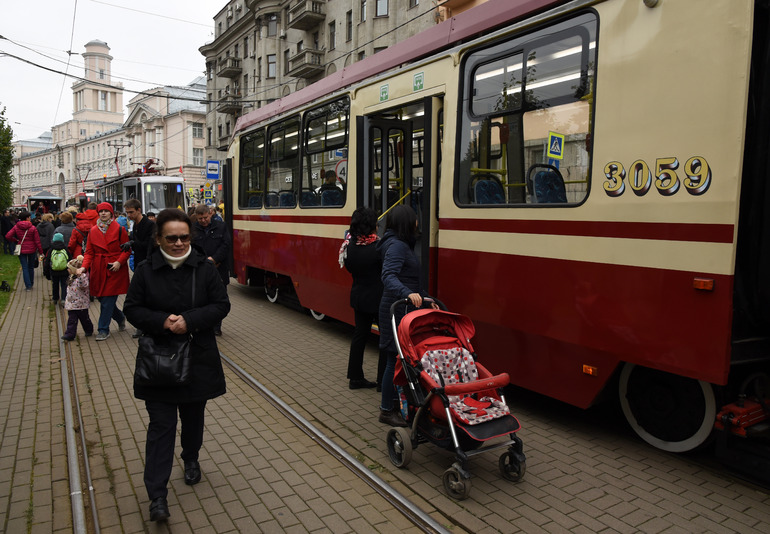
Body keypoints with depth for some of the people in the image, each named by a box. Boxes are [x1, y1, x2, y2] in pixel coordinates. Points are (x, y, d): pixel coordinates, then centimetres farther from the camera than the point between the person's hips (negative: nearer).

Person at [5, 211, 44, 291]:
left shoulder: (16, 227, -4)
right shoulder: (32, 228, -11)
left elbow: (8, 236, -13)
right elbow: (37, 241, -9)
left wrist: (15, 241, 4)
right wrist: (40, 252, -3)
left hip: (21, 250, 1)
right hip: (31, 249, -1)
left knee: (24, 267, 4)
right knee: (31, 267, 15)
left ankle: (28, 286, -2)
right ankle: (31, 284, 25)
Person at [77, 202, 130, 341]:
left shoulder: (119, 229, -3)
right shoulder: (93, 231, 9)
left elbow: (127, 250, -2)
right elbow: (89, 252, 7)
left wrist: (119, 262, -17)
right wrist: (84, 266, -8)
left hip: (114, 270, -4)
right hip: (98, 271, 4)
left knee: (107, 300, -5)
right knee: (102, 298, 8)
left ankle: (103, 330, 5)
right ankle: (120, 318, 33)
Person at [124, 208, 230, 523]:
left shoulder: (204, 268, -5)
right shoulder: (145, 271, -4)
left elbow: (222, 305, -5)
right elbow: (132, 309, -2)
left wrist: (190, 320, -19)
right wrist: (162, 321, -20)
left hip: (198, 358, 1)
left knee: (193, 417, 19)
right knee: (161, 425, -1)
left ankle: (191, 459, 45)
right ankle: (157, 495, 5)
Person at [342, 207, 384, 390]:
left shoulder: (350, 245, -4)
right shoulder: (378, 246, -23)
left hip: (358, 296, 7)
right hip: (378, 299, -6)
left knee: (359, 334, 17)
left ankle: (355, 378, 25)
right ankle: (383, 380, 14)